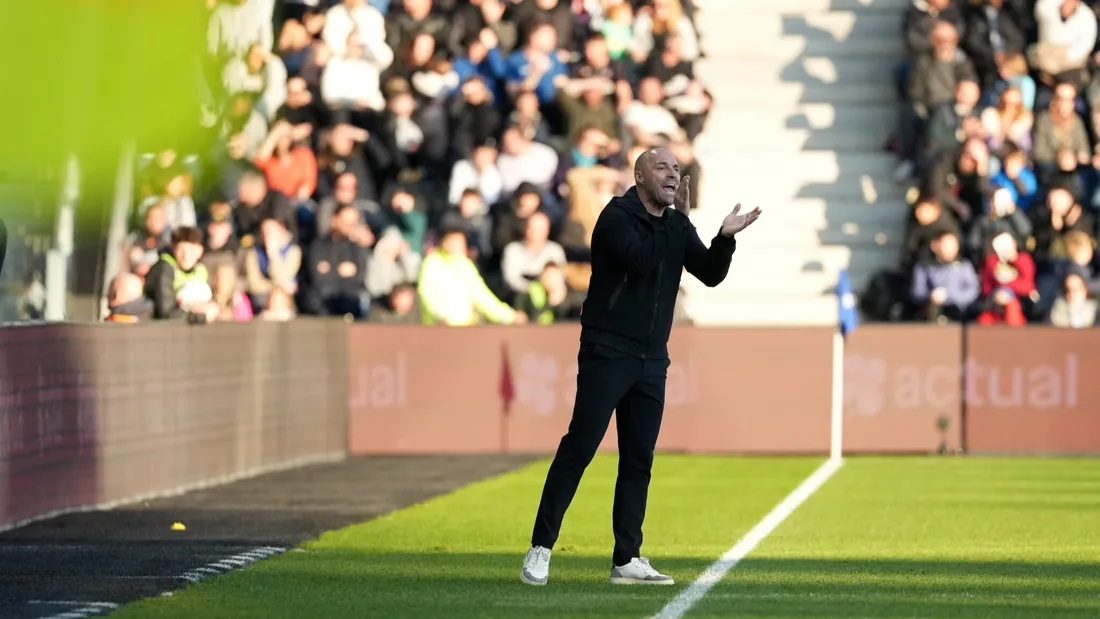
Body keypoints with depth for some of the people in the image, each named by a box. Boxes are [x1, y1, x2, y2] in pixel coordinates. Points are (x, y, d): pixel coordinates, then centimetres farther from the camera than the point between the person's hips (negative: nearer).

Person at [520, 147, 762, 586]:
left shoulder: (677, 226, 12)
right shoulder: (618, 215, -7)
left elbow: (711, 275, 5)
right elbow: (639, 260, -23)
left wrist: (725, 238, -13)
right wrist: (681, 217, -21)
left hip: (652, 360, 7)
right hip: (607, 352, -7)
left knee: (639, 460, 6)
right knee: (578, 448, -9)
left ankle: (627, 560, 9)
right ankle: (540, 549, -6)